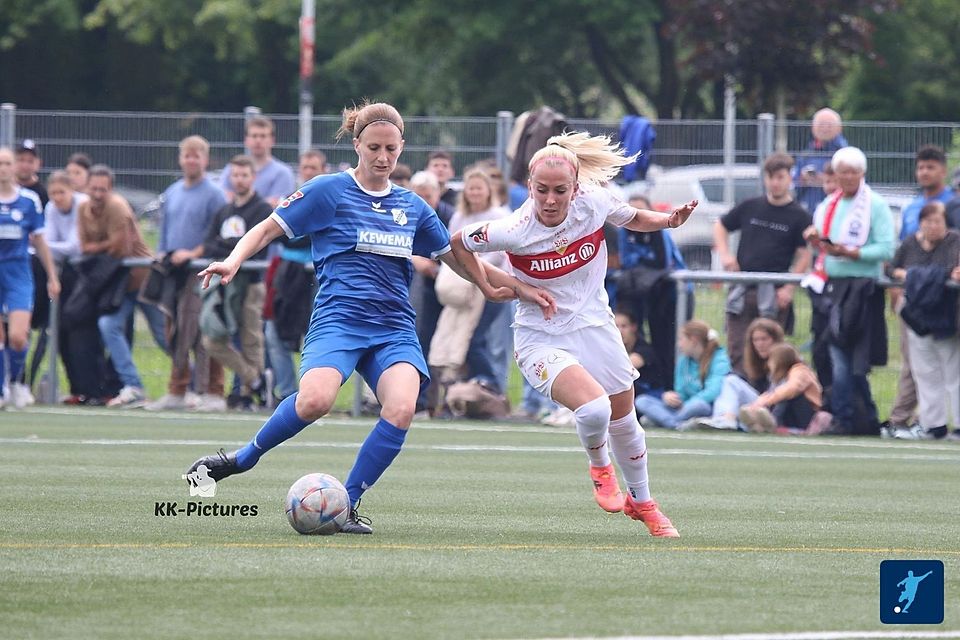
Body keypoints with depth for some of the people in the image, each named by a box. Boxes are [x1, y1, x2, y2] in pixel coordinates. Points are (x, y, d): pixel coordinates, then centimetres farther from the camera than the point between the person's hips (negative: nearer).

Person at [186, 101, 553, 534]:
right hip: (339, 318, -4)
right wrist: (234, 261, -15)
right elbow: (268, 230, 4)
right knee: (315, 400, -33)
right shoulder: (330, 191, 3)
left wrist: (519, 287, 25)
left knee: (401, 409, -26)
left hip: (394, 328, 4)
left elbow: (459, 260, 27)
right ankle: (244, 458, -6)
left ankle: (347, 505, -11)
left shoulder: (412, 207, 17)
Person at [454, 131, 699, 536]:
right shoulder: (513, 232, -25)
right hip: (540, 338, -4)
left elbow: (635, 219, 6)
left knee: (623, 422, 14)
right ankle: (599, 467, 8)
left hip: (594, 326, 4)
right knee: (594, 408, -27)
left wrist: (669, 220, -12)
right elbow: (456, 244, -8)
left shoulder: (594, 203, -16)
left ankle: (641, 502, 41)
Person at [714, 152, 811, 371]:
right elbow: (720, 227, 20)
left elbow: (804, 256, -2)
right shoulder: (750, 207, 8)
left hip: (774, 293, -3)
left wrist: (789, 288, -11)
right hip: (742, 288, 3)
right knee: (737, 351, 1)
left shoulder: (798, 216, 0)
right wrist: (724, 254, 3)